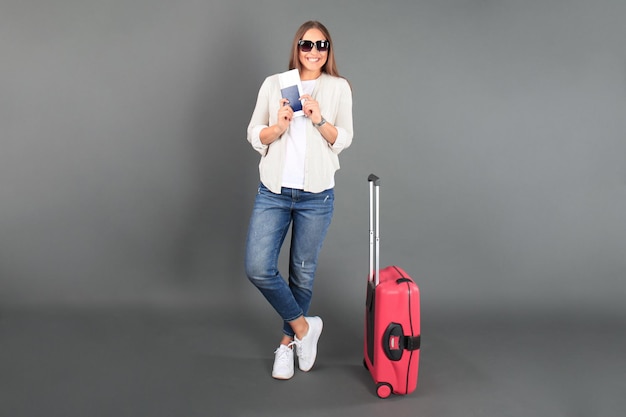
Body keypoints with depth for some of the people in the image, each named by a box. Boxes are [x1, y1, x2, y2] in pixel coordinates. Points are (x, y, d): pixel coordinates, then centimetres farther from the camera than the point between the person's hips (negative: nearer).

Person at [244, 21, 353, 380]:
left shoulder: (339, 88, 6)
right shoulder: (273, 84, 7)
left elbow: (343, 140, 2)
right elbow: (255, 136, 6)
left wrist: (319, 121, -16)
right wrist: (278, 126, -14)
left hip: (317, 195, -1)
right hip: (273, 191, 1)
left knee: (303, 274, 7)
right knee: (258, 268, -10)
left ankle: (288, 342, 28)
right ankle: (303, 325, 13)